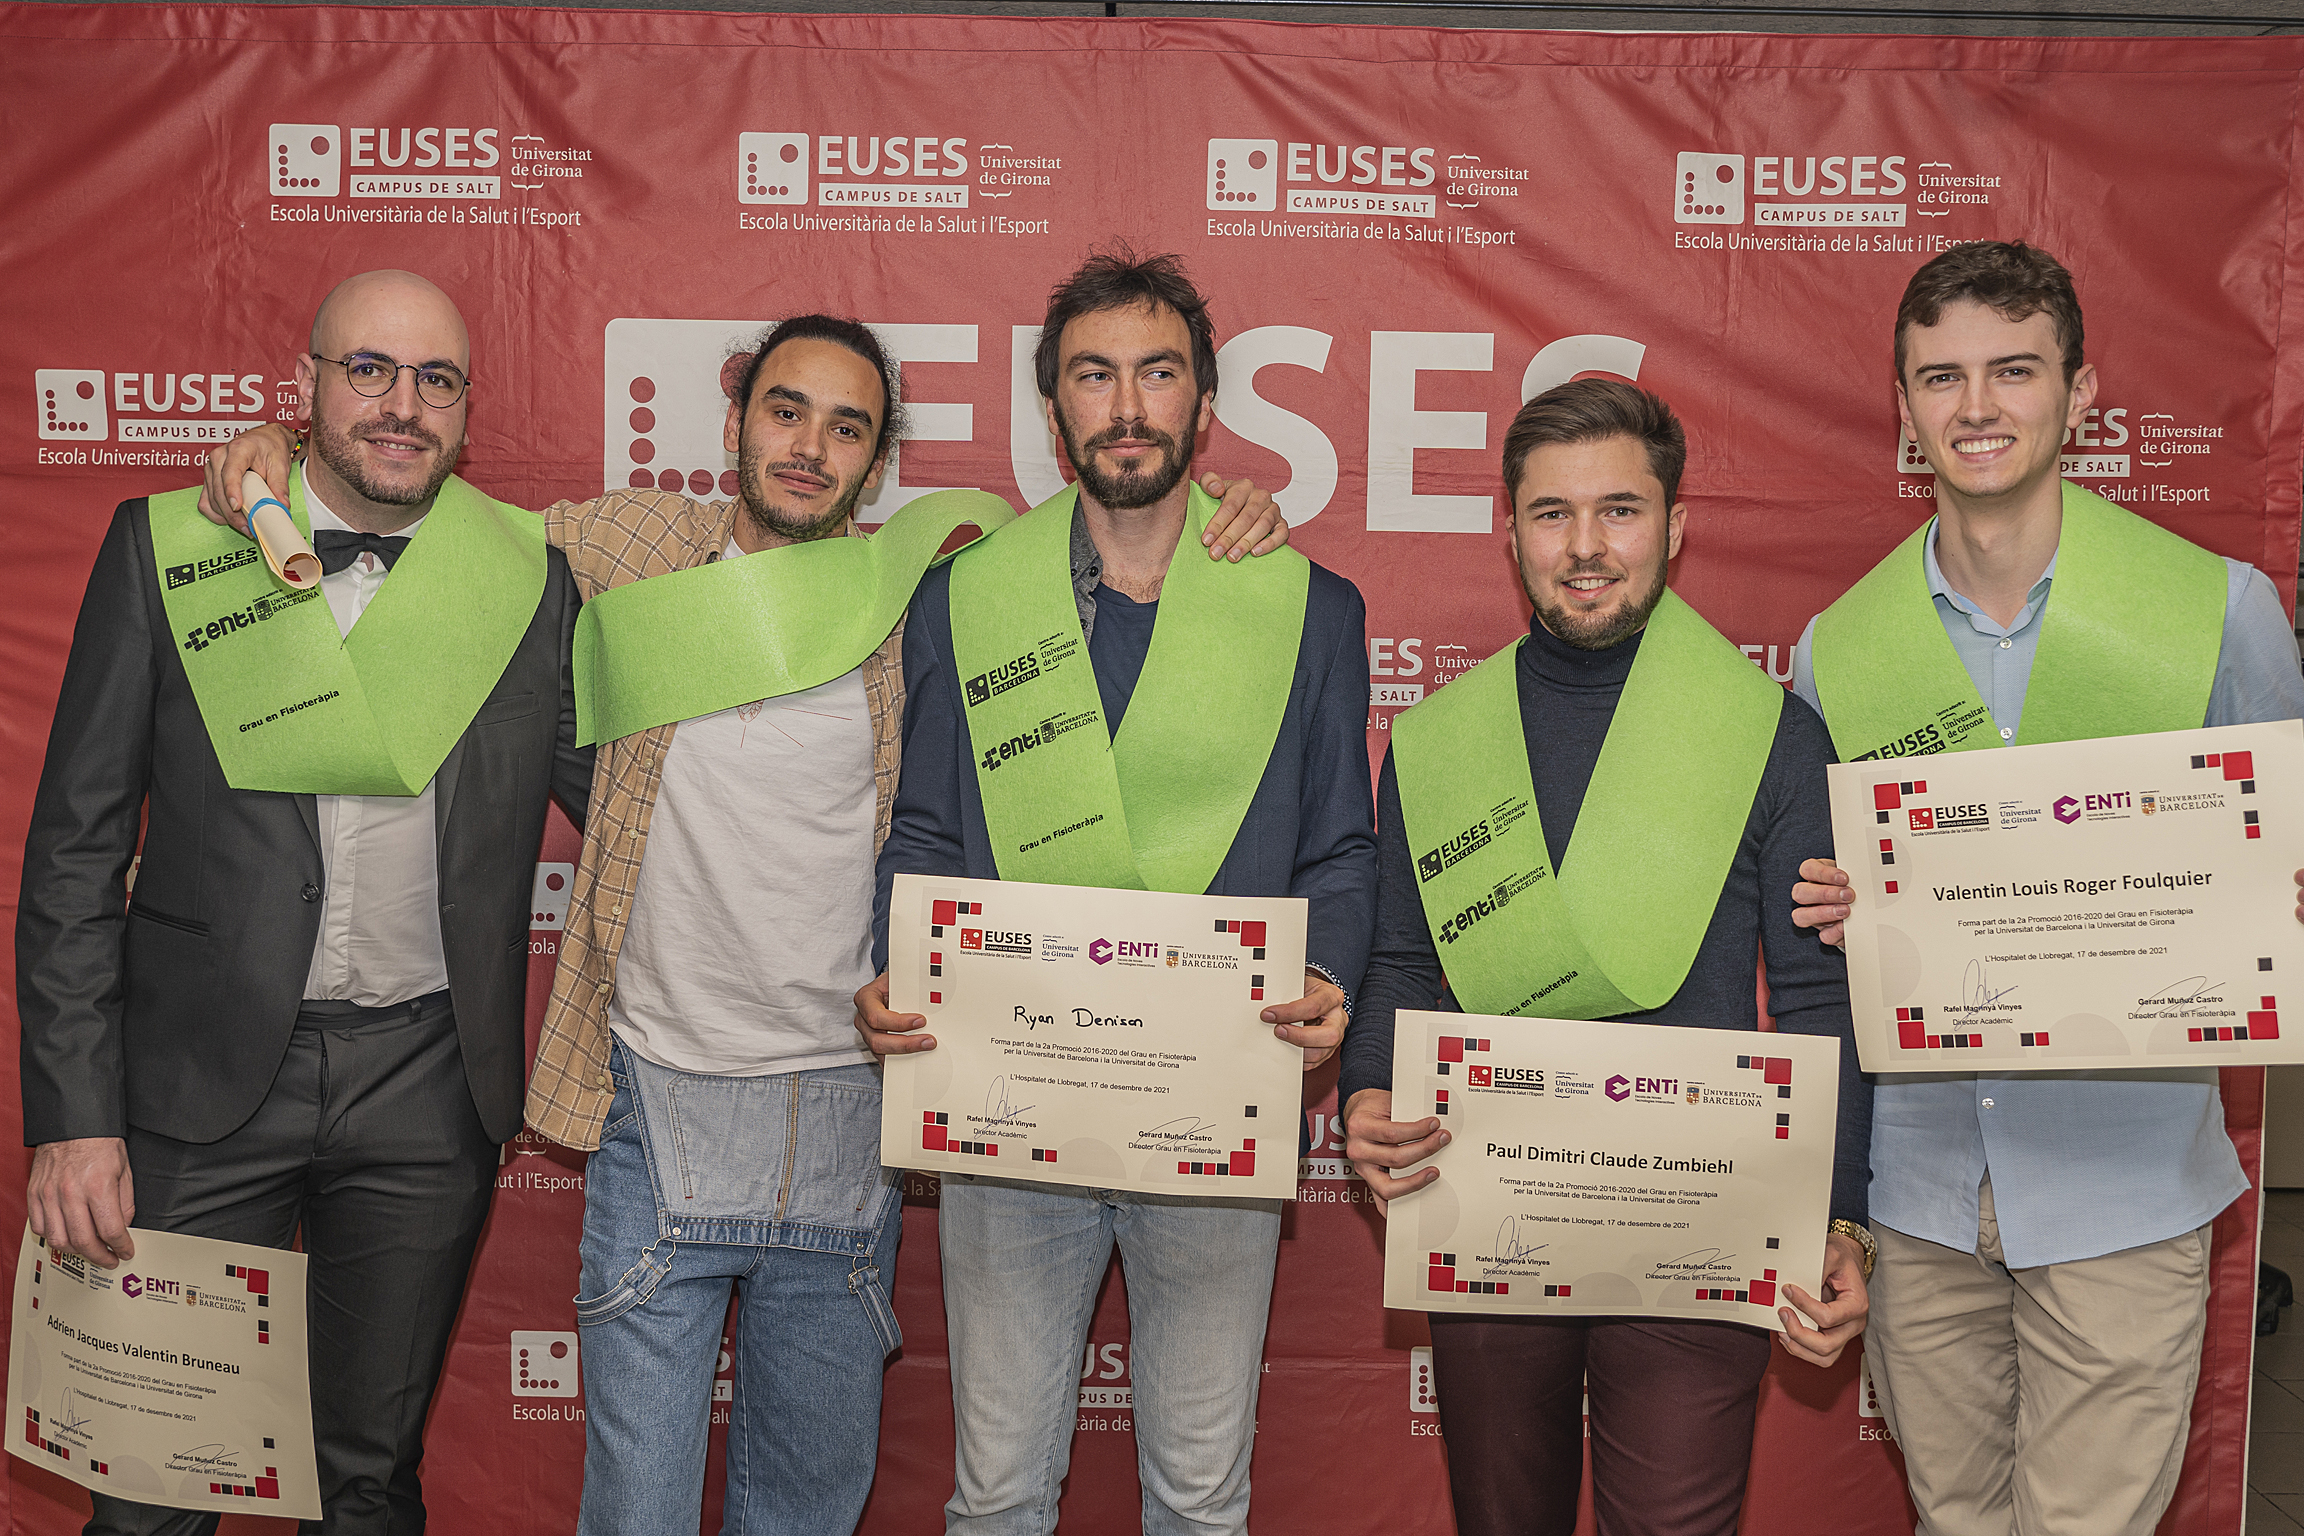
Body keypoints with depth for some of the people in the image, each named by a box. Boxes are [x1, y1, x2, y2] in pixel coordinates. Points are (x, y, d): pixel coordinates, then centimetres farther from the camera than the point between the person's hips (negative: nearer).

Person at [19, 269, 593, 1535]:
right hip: (207, 1071, -1)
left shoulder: (532, 573, 1)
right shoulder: (164, 547, 0)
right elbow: (76, 847, 0)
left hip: (427, 1092, 1)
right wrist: (72, 1116, -5)